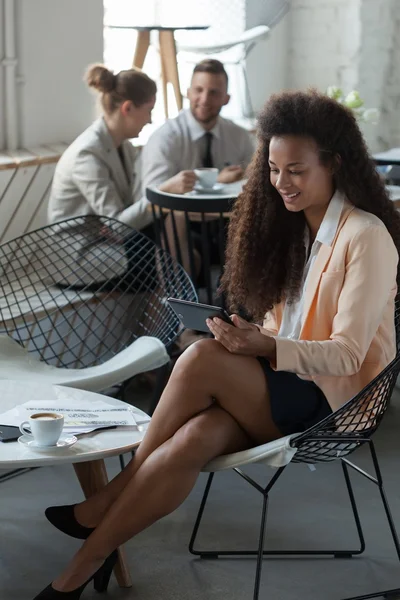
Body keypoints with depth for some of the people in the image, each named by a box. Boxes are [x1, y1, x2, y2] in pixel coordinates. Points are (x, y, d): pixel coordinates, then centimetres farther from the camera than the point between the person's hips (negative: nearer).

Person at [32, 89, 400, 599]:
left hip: (333, 401, -6)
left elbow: (347, 353, -15)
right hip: (283, 385, 6)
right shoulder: (291, 225, 13)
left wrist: (264, 346, -29)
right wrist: (248, 341, -6)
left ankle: (105, 505, -14)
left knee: (203, 360, -29)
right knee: (198, 435, -29)